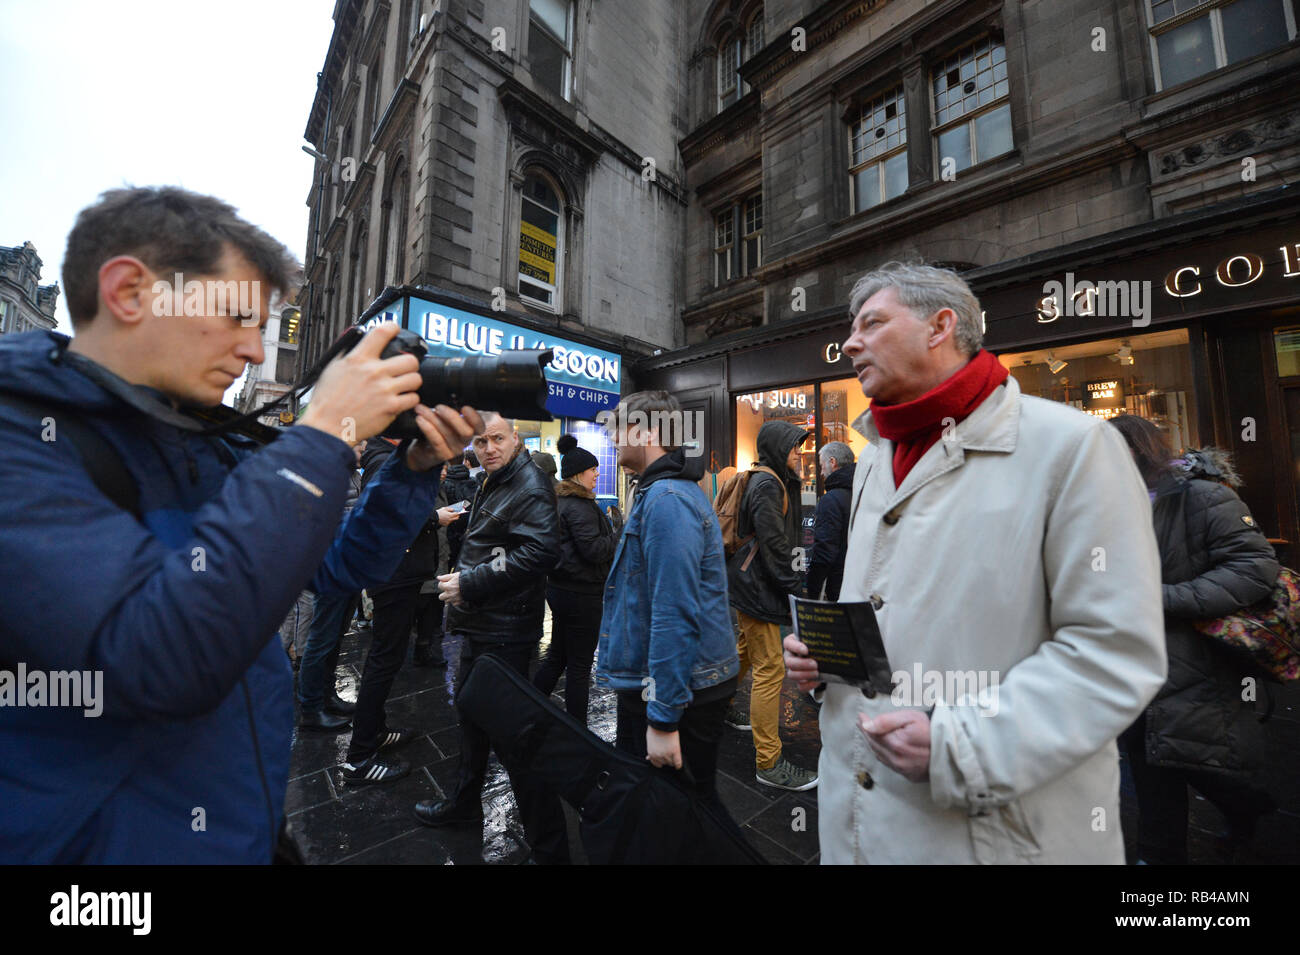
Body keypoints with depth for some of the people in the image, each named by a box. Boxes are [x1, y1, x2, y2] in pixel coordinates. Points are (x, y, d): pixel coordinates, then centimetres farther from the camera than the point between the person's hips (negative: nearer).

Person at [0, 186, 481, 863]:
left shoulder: (216, 443, 3)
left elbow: (338, 567, 6)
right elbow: (159, 660, -33)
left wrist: (416, 469, -9)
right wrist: (322, 435, -28)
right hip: (88, 840, -6)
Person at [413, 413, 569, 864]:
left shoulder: (529, 485, -17)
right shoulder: (492, 485, 16)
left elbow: (542, 551, -31)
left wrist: (471, 584, -24)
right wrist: (460, 580, 11)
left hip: (504, 632, -10)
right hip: (480, 625, 11)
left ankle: (548, 844, 15)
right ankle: (464, 804, 49)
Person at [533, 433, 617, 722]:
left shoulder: (560, 501, 13)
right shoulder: (579, 506, -19)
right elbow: (593, 549, -24)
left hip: (560, 587, 10)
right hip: (581, 593, -10)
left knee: (557, 656, 21)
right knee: (579, 665, 4)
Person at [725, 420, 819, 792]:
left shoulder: (773, 482, 15)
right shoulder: (768, 485, -17)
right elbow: (773, 544, -22)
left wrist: (792, 583, 18)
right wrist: (795, 589, -18)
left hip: (750, 580, 11)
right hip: (757, 585, -11)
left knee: (746, 649, 24)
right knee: (770, 668, -6)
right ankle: (768, 762, 3)